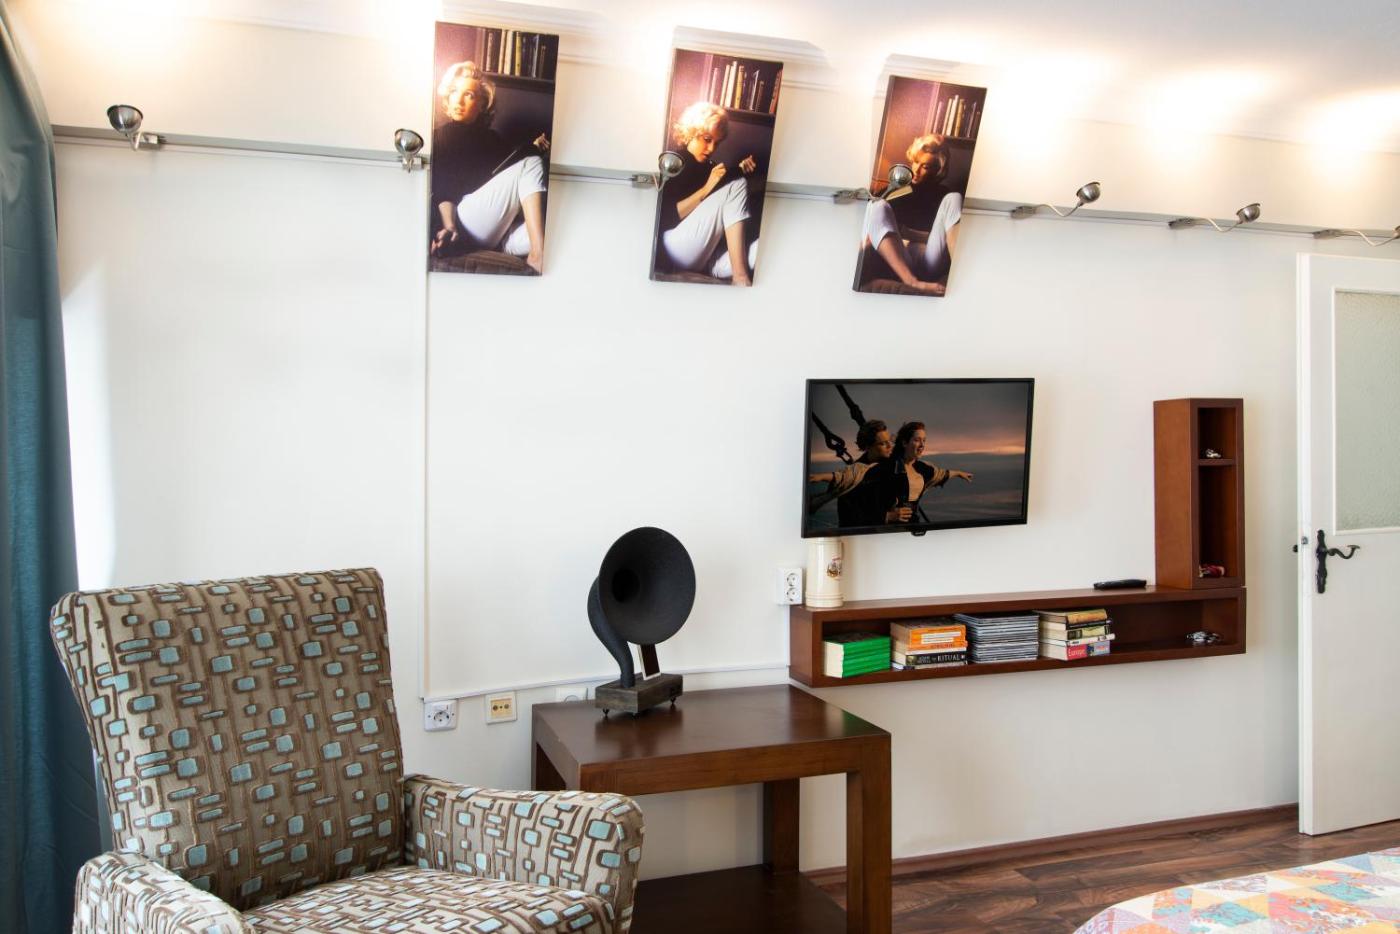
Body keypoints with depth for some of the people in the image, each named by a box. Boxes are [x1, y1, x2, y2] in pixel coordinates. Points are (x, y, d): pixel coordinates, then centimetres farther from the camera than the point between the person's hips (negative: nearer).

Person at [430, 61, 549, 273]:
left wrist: (535, 148, -3)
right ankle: (538, 255, -33)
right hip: (467, 228, -4)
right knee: (530, 163, -20)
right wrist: (449, 227, -21)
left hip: (501, 234, 5)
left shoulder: (493, 138, 27)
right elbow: (441, 189, -3)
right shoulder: (440, 136, 12)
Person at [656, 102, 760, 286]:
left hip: (707, 258, 6)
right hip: (673, 251, -6)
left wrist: (740, 172, 6)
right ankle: (739, 275, -22)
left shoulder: (706, 167, 21)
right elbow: (666, 217, -12)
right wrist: (705, 189, -14)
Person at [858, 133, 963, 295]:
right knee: (878, 205, -18)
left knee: (954, 198, -13)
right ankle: (911, 281, -40)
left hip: (931, 263, 0)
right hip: (899, 260, 1)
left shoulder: (945, 195, 19)